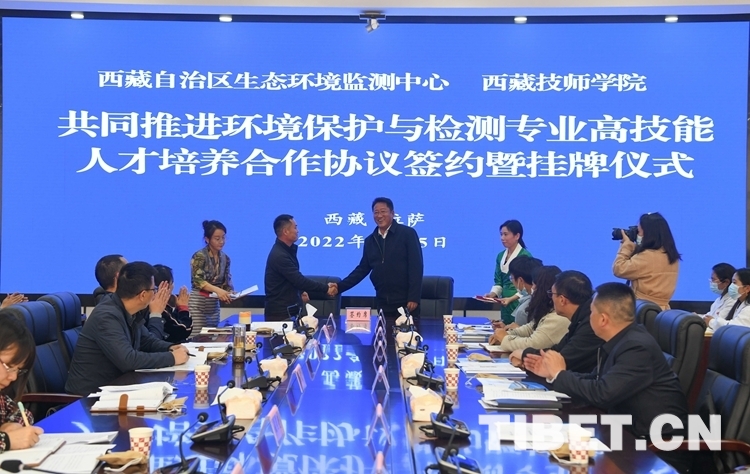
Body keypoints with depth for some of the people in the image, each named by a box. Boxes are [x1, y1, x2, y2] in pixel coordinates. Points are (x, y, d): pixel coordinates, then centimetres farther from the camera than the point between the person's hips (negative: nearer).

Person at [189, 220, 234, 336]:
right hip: (198, 304, -6)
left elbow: (226, 282, 11)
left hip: (214, 305, 6)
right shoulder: (199, 256, -10)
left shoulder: (225, 258, 8)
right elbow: (198, 280, -20)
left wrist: (230, 293, -11)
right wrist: (216, 290, -35)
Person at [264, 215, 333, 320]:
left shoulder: (287, 250, 11)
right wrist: (325, 288, -19)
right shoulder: (279, 255, -21)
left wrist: (300, 292, 10)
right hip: (280, 312, -9)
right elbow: (299, 280, -23)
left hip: (290, 309, 9)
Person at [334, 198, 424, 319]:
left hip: (406, 301, -4)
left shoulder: (407, 234, -4)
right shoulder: (370, 240, 11)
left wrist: (414, 297, -15)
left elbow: (416, 266, -8)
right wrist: (340, 287, 1)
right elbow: (362, 269, 13)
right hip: (383, 302, 4)